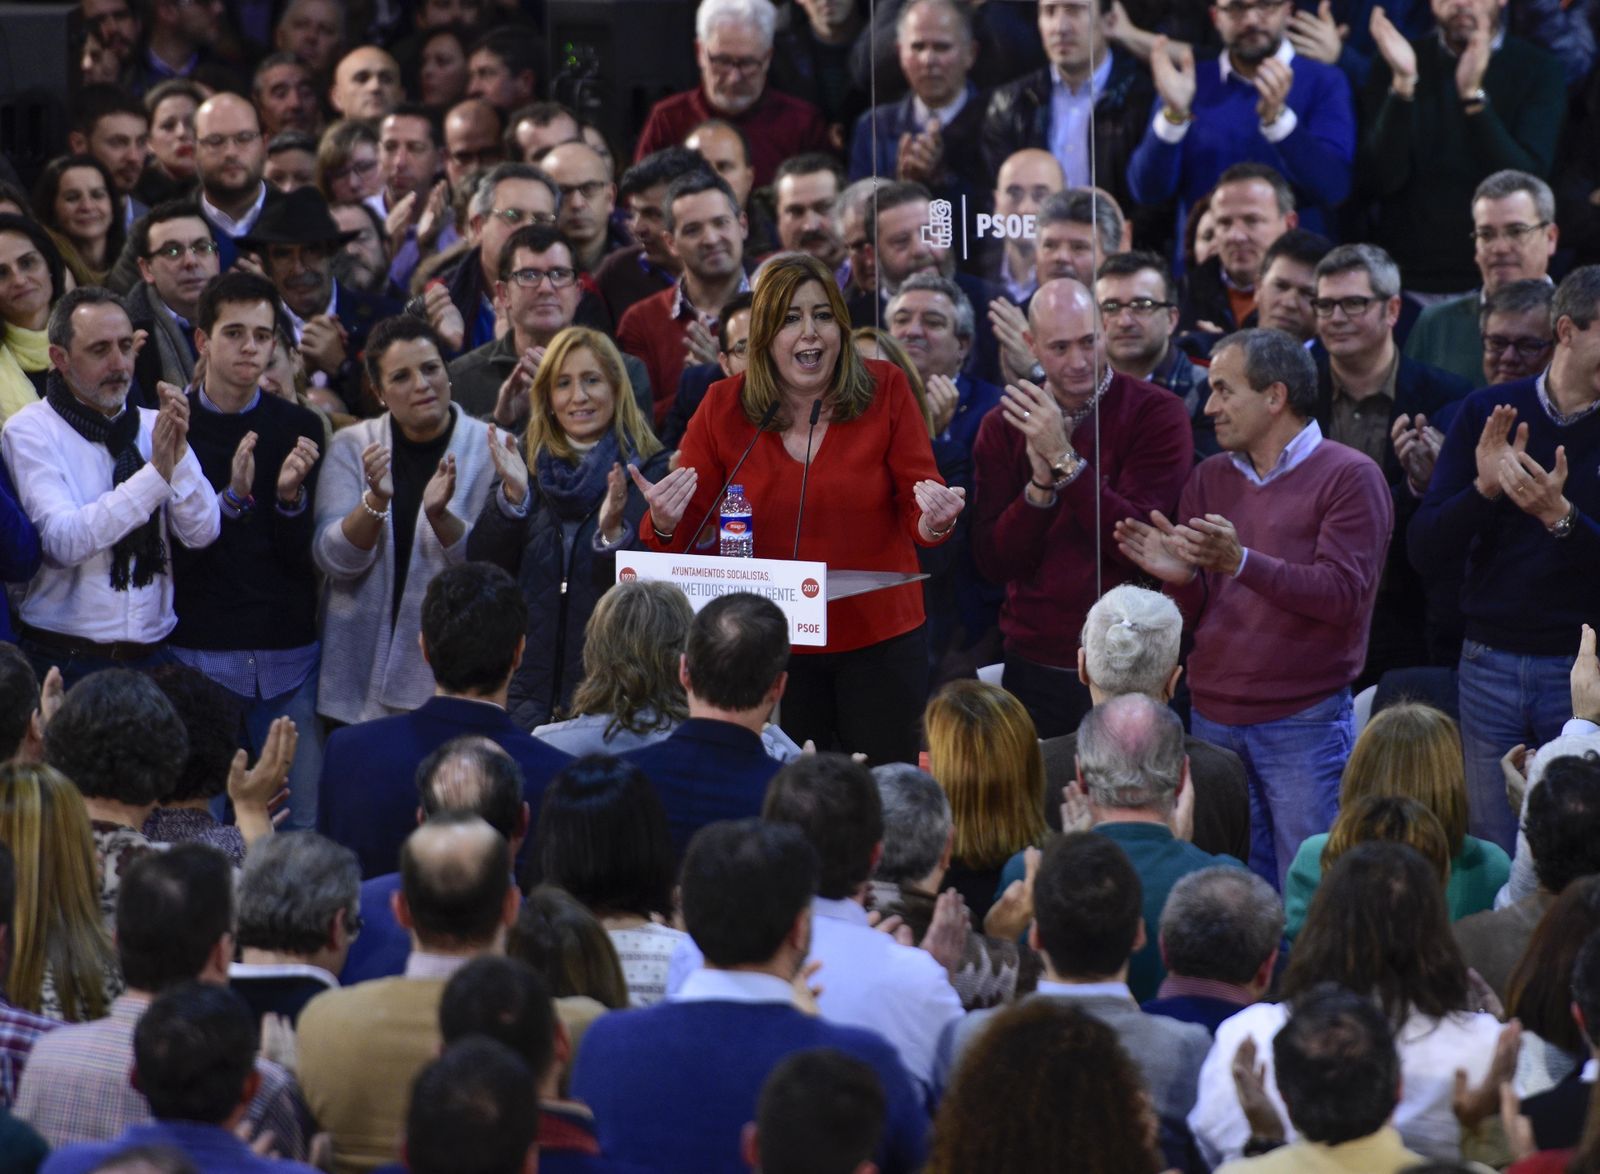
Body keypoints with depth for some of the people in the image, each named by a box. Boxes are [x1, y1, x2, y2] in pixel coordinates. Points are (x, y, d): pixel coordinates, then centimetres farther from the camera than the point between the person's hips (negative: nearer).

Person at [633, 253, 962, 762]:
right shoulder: (723, 409, -3)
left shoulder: (886, 390, -4)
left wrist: (934, 521, -27)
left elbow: (914, 513, -4)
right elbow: (685, 537, -1)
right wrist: (665, 524, -24)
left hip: (880, 638, 0)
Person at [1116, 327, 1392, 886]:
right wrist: (1182, 579, -11)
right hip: (1214, 721, 5)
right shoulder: (1210, 478, 13)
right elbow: (1195, 615, 12)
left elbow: (1343, 594, -16)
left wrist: (1241, 563, -26)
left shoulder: (1349, 477, -4)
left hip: (1304, 723, -5)